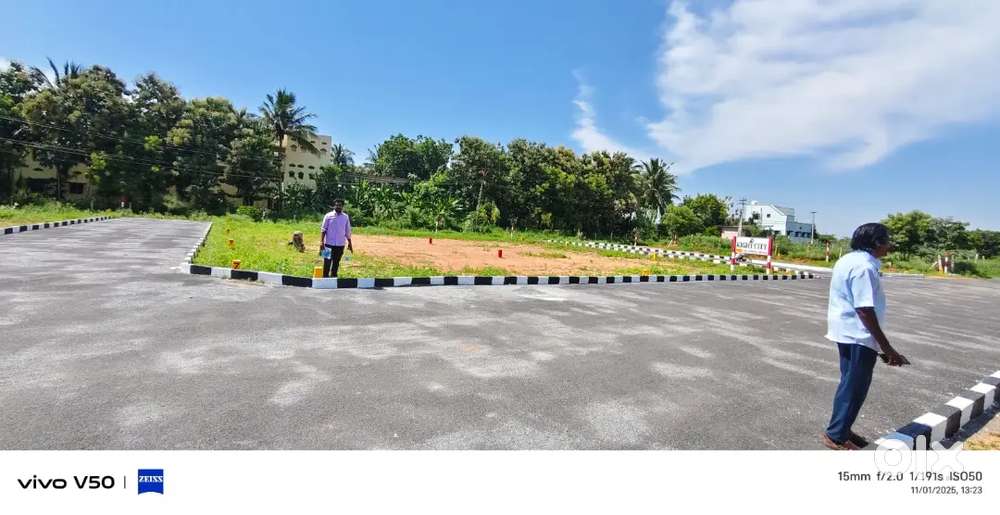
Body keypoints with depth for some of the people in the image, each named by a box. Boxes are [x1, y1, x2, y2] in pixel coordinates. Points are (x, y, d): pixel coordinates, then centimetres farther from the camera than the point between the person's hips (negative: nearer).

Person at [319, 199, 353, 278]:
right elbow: (323, 230, -2)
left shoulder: (346, 217, 5)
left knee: (336, 263, 10)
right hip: (329, 244, -2)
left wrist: (349, 243, 9)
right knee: (327, 263, -1)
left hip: (340, 244, 2)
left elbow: (348, 232, 11)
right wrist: (322, 242, -9)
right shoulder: (328, 216, -2)